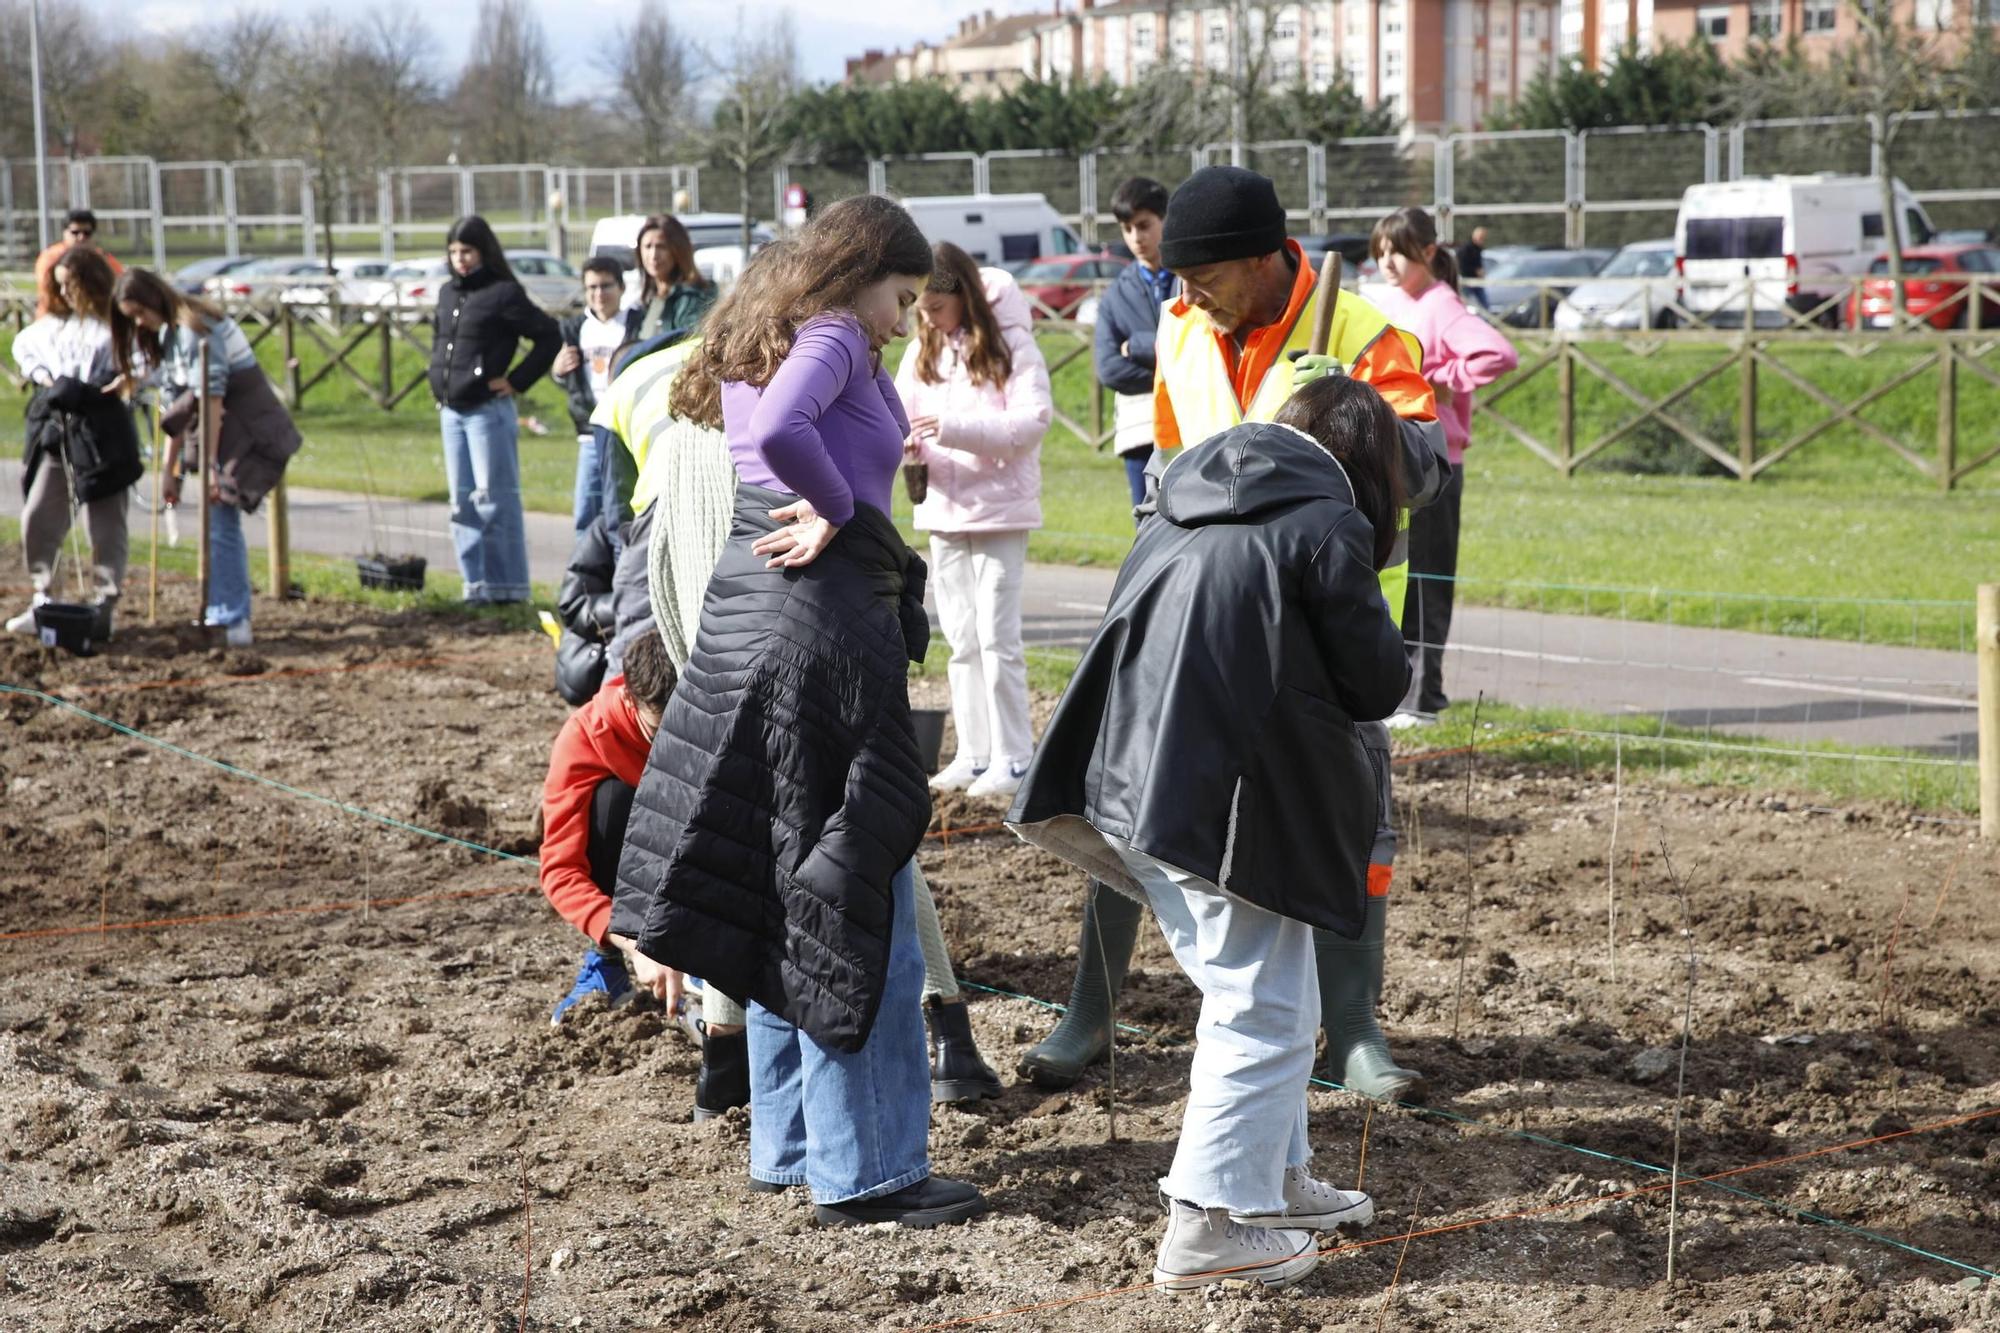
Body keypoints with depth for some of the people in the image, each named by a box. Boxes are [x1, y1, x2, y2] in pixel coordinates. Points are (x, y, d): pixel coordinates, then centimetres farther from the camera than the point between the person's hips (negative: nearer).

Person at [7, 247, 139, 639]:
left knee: (105, 526, 0)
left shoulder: (114, 326, -8)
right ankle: (43, 601, 16)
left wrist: (81, 391, -23)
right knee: (37, 518, 6)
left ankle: (102, 609, 4)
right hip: (56, 433, 7)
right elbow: (23, 345, 29)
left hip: (100, 438, -7)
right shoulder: (54, 323, 13)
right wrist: (38, 371, 9)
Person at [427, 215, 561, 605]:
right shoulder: (448, 294, 13)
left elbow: (550, 336, -11)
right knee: (463, 503, 9)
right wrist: (439, 384, 16)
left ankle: (508, 586, -1)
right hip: (451, 412, 8)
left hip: (488, 411, -8)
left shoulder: (503, 294, -10)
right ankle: (477, 584, 15)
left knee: (495, 500, -6)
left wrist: (517, 381, -11)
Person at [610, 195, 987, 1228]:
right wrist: (835, 507, -14)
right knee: (857, 907, -5)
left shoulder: (765, 341, 19)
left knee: (787, 900, 15)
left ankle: (787, 1146, 23)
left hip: (748, 602, 10)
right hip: (821, 613, -10)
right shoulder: (832, 337, -10)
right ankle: (865, 1173, -1)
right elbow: (783, 430, -29)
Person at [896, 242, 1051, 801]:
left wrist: (952, 428, -28)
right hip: (943, 509, 6)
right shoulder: (923, 351, 8)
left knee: (997, 636, -6)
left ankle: (1012, 757, 1)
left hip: (999, 508, -6)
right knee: (962, 640, 10)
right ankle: (974, 753, 17)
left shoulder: (1009, 343, -10)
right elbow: (906, 416, 7)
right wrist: (903, 444, -18)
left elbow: (1033, 420, -19)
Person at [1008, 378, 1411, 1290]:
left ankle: (1275, 1177, 33)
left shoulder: (1183, 510, 14)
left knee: (1259, 1001, 22)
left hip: (1134, 788, 8)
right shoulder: (1327, 525, -8)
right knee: (1262, 1014, 2)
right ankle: (1210, 1224, 3)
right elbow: (1378, 683, -5)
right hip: (1227, 804, -8)